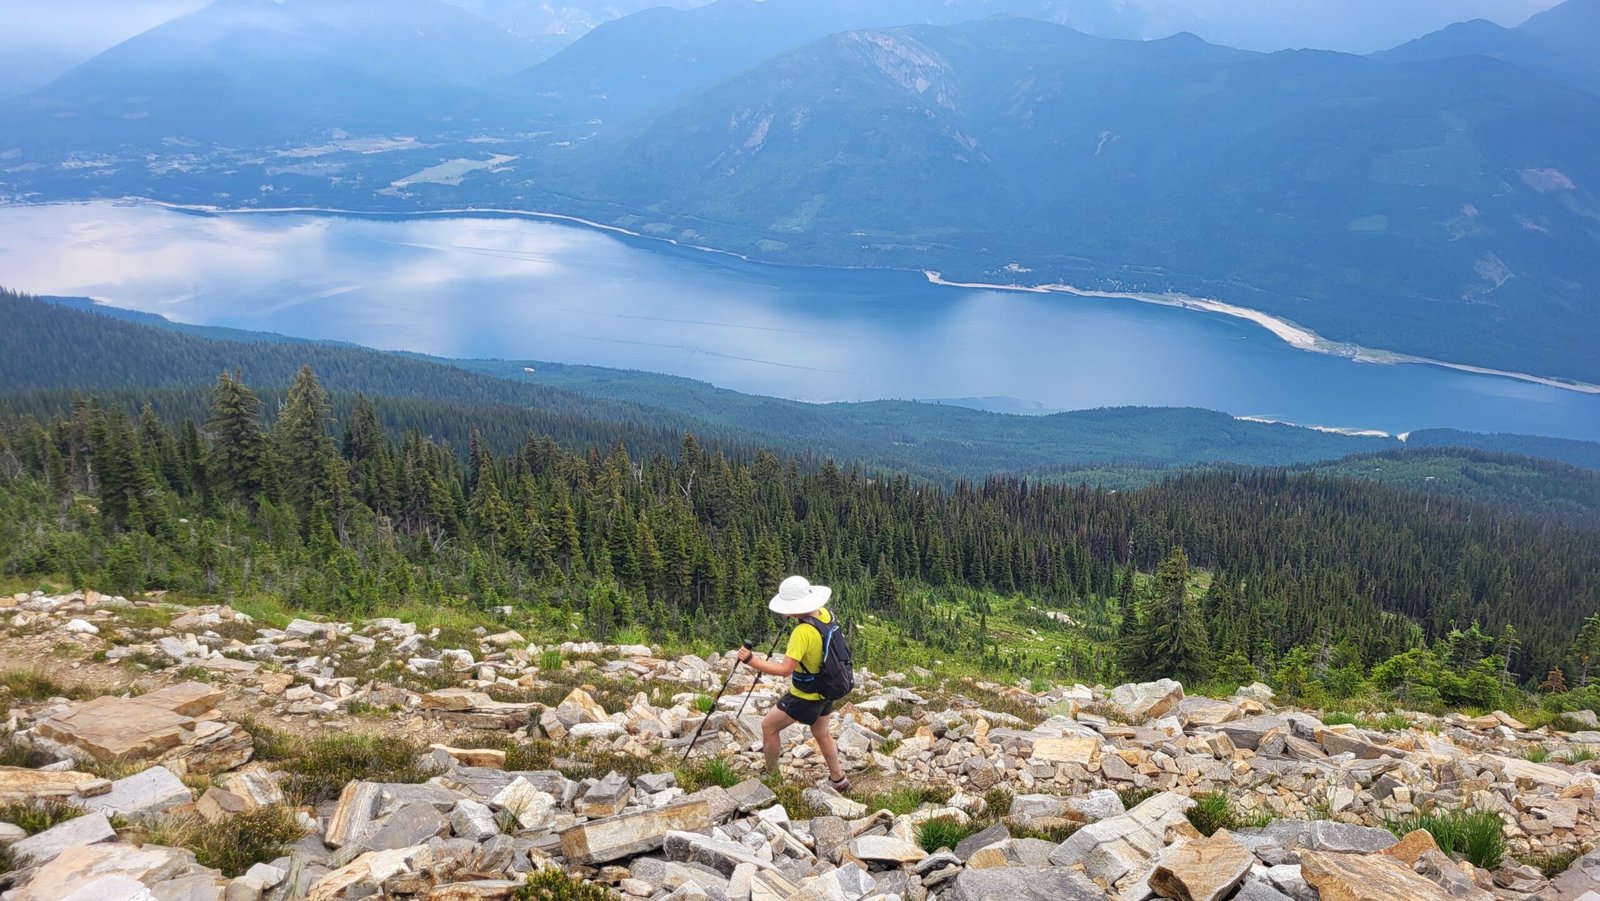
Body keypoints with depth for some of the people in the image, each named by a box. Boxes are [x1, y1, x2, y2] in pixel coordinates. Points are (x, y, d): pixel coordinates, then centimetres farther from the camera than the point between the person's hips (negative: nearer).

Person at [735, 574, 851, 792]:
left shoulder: (802, 632, -33)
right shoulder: (825, 614, -8)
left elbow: (785, 670, -33)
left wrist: (751, 661, -31)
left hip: (806, 696, -8)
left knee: (768, 725, 8)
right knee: (822, 734, 25)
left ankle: (771, 776, 20)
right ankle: (839, 780, 36)